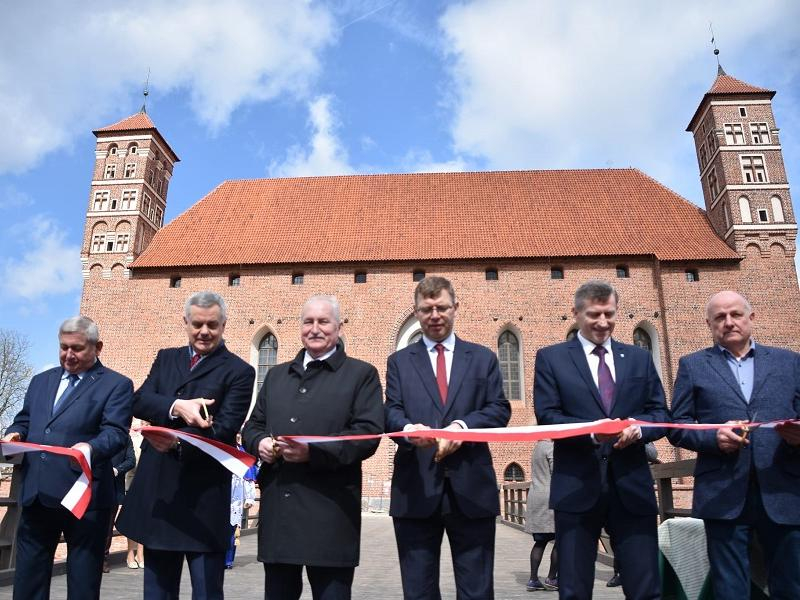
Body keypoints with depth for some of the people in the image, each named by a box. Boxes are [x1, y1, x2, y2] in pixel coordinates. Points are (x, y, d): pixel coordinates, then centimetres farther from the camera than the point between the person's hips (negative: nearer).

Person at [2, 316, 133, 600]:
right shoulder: (41, 381, 17)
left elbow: (116, 432, -12)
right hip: (36, 493, 5)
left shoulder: (116, 385, -2)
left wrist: (91, 447, -33)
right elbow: (24, 421, 23)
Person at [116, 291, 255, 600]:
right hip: (157, 488, 5)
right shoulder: (166, 358, 11)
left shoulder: (239, 371, -5)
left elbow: (224, 430, -13)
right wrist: (176, 407, -22)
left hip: (203, 496, -5)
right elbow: (140, 400, -3)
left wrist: (178, 442, -26)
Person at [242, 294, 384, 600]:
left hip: (330, 512, -4)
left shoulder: (362, 374, 1)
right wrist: (260, 442, -4)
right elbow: (252, 425, 20)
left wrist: (313, 452, -19)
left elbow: (368, 434, -9)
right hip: (277, 507, 5)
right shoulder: (277, 374, 18)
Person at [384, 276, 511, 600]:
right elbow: (391, 412, 2)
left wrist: (463, 425, -15)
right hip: (416, 488, 0)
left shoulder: (483, 358, 12)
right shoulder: (399, 361, 13)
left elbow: (500, 409, 4)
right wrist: (408, 428, -22)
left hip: (471, 486, 0)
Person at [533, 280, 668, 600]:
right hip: (577, 487, -2)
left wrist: (638, 428, -14)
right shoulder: (551, 357, 4)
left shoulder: (640, 358, 14)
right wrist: (592, 431, -21)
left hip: (632, 485, 3)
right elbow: (546, 417, -4)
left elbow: (660, 413, 9)